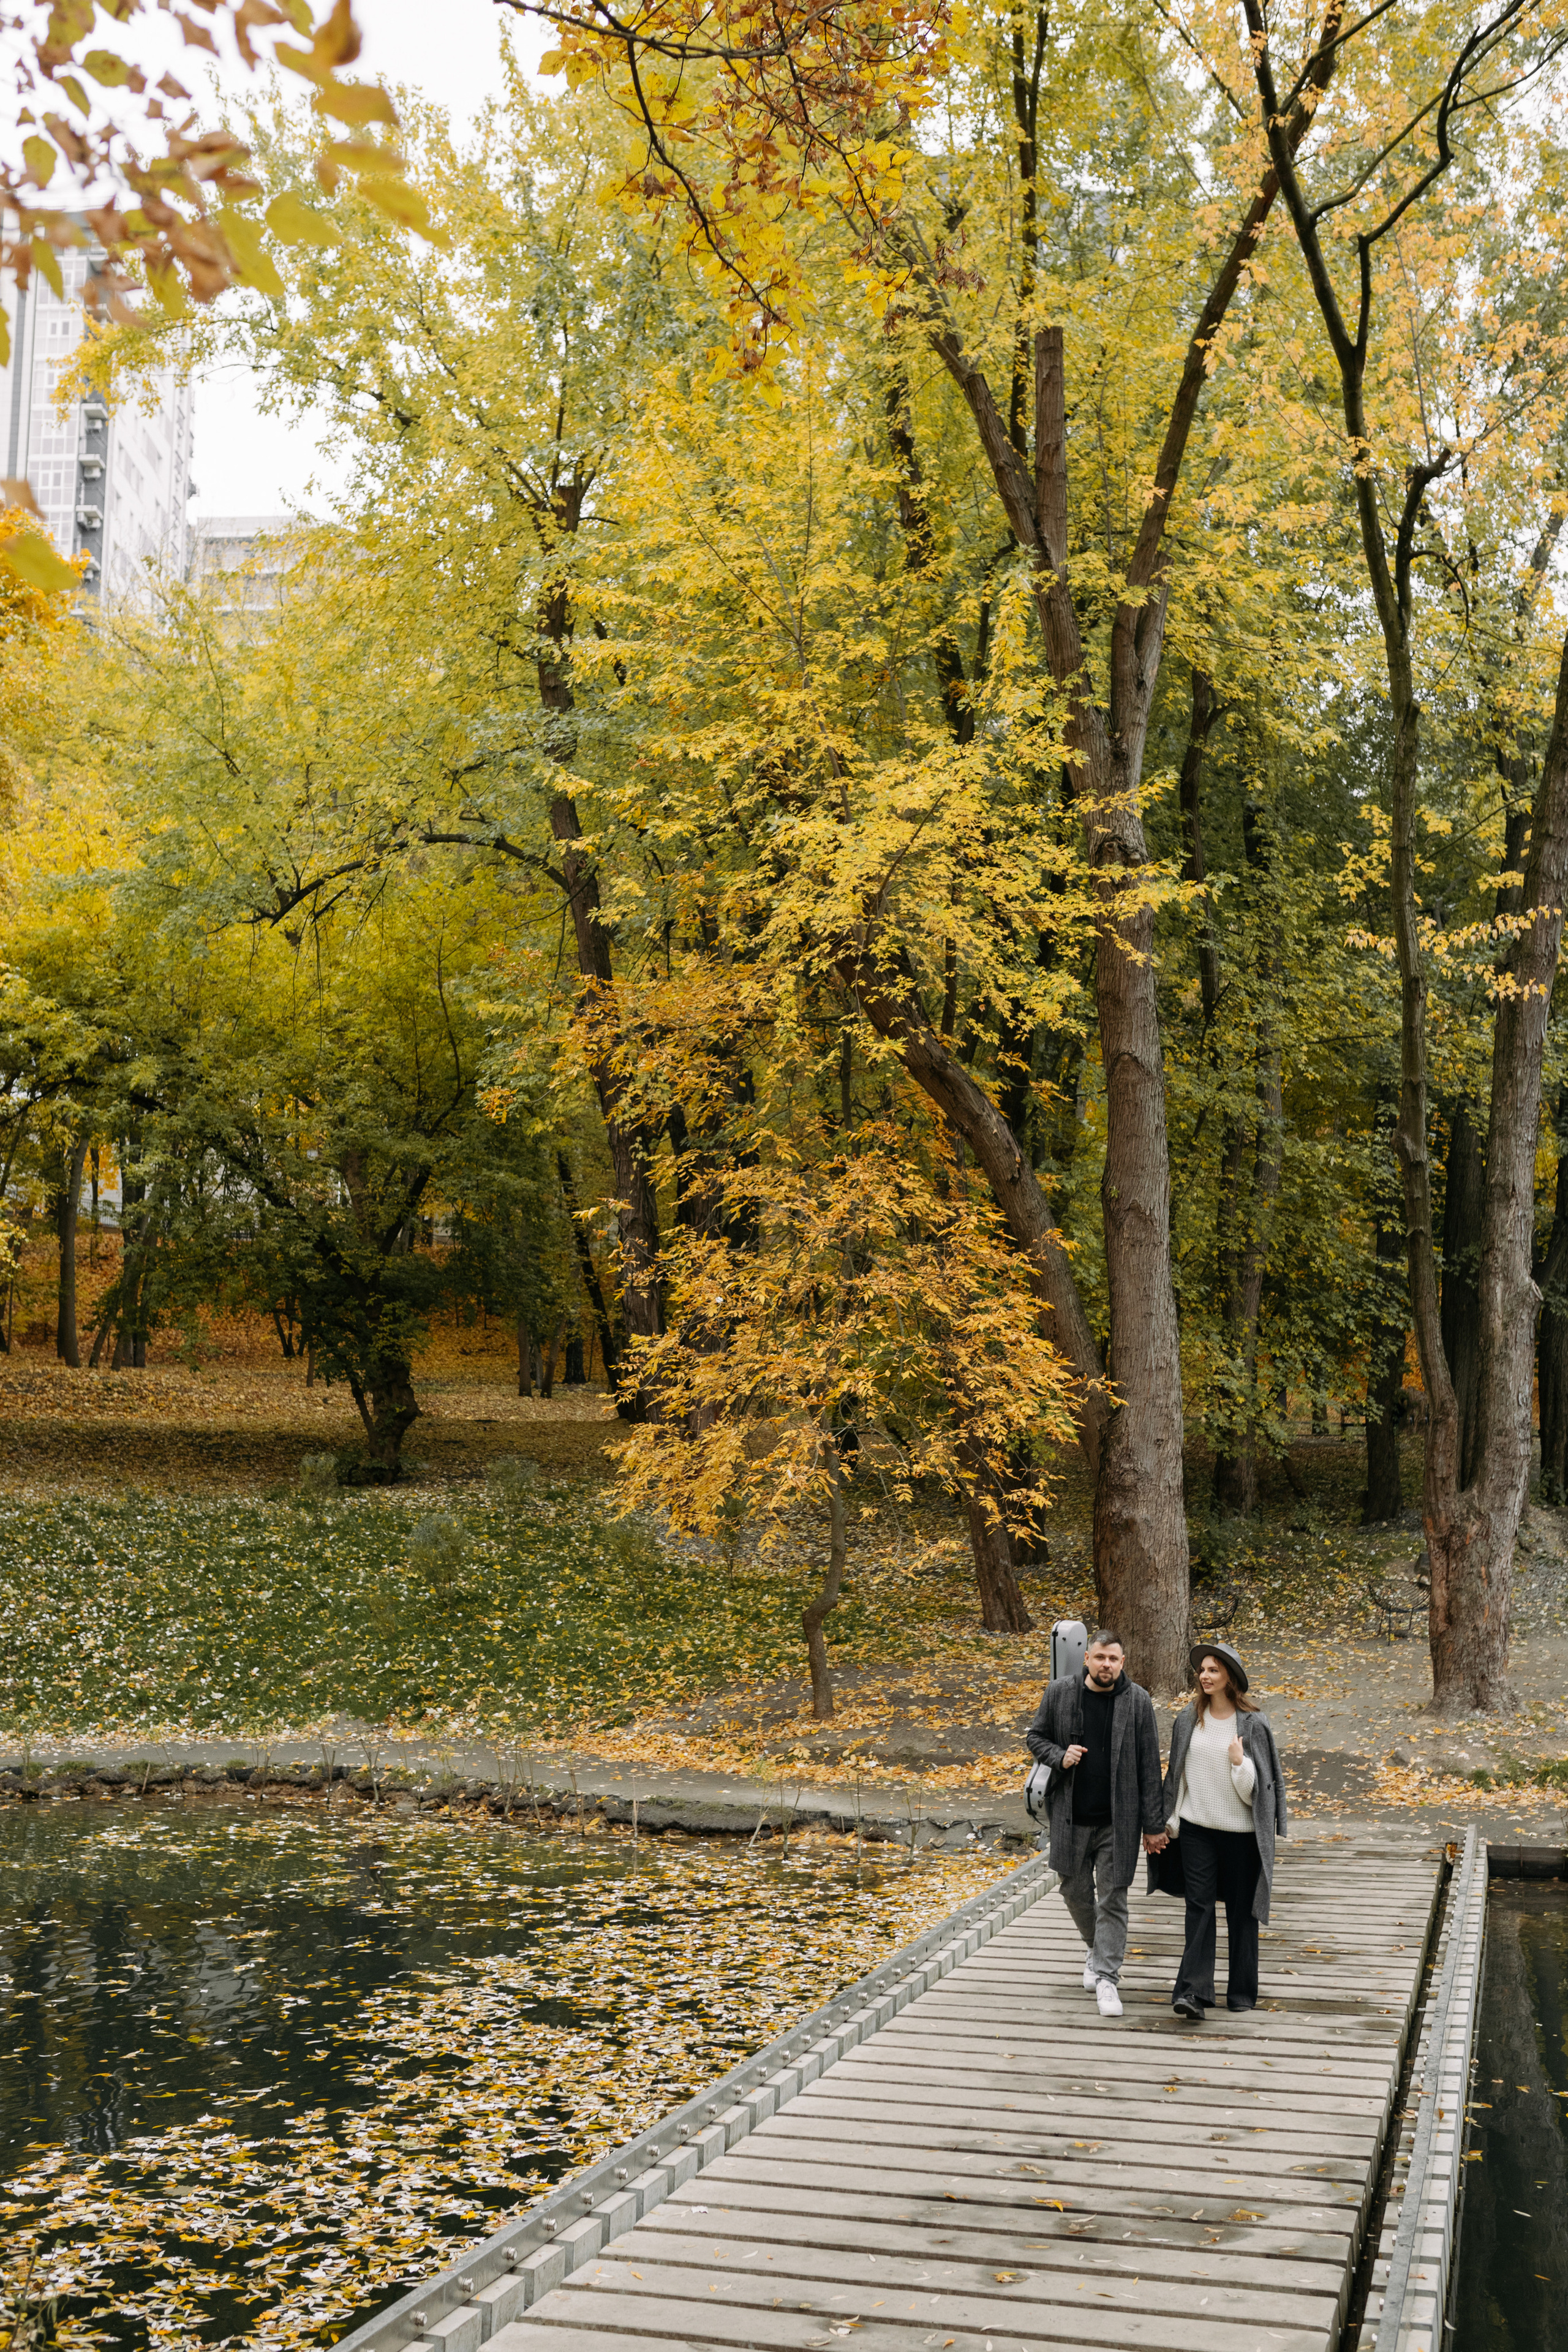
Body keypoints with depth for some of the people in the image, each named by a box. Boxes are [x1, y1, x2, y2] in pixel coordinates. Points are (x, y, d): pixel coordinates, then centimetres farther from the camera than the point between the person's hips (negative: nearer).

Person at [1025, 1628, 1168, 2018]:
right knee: (1075, 1891, 14)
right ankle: (1098, 1949, 39)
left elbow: (1149, 1767, -3)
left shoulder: (1138, 1701, -5)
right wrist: (1059, 1756, -13)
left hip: (1118, 1820, -2)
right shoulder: (1059, 1692, -2)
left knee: (1112, 1898, -1)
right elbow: (1035, 1737, 9)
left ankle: (1106, 1976, 7)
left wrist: (1153, 1825, -3)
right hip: (1071, 1817, 2)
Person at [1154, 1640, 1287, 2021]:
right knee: (1199, 1906, -5)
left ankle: (1242, 1992, 20)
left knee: (1241, 1911, 8)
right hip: (1196, 1828, 2)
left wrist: (1239, 1762, -24)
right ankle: (1193, 1991, -7)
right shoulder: (1189, 1720, 4)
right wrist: (1167, 1825, 11)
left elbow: (1255, 1787, -5)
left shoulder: (1252, 1723, -6)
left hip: (1240, 1831, -2)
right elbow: (1177, 1775, 11)